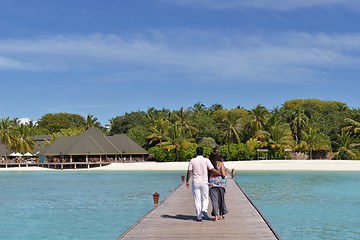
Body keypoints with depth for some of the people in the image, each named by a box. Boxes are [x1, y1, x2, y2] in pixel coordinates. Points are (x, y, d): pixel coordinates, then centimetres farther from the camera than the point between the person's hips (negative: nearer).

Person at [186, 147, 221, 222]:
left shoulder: (192, 161, 1)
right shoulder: (206, 160, -3)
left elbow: (189, 172, -1)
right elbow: (212, 170, -7)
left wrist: (187, 181, 10)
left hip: (195, 183, 1)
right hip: (204, 182, -1)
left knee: (197, 200, 6)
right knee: (205, 198, 13)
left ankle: (199, 217, 7)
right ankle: (204, 210, -14)